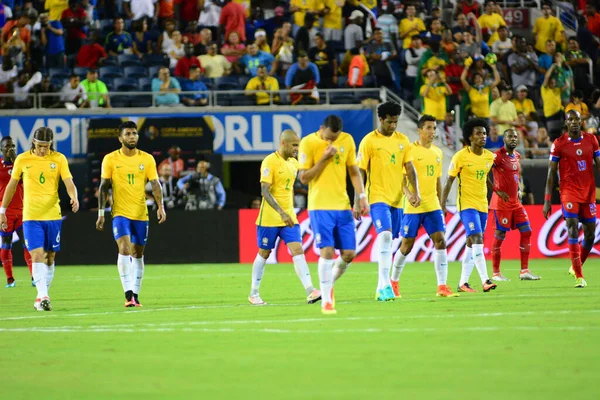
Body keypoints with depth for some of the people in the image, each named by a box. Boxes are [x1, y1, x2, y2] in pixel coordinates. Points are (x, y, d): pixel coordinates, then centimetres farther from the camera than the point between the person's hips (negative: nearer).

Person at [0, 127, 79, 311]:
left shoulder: (59, 159, 1)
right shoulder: (22, 159, 1)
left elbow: (69, 183, -7)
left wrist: (74, 198, -28)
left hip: (53, 215, 2)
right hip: (30, 216, -1)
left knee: (49, 257, 7)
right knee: (37, 256, -14)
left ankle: (42, 296, 19)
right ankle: (43, 296, -21)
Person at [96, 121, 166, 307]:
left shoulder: (147, 159, 3)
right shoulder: (110, 159, -1)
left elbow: (155, 184, 0)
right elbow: (104, 187, 2)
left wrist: (160, 206, -14)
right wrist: (101, 213, -2)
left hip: (141, 214, 3)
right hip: (120, 213, -3)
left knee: (137, 254, 9)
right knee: (124, 249, -19)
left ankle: (135, 295, 18)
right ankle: (128, 293, -22)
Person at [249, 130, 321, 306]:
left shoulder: (293, 163, 10)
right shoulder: (270, 162, -13)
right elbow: (265, 191, -20)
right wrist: (281, 213, -27)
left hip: (289, 217, 6)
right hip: (269, 218, -6)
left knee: (298, 250, -8)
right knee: (264, 253, 5)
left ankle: (310, 292, -19)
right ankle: (254, 293, 19)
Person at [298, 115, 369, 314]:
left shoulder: (347, 140, 5)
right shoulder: (308, 143, -7)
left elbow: (354, 171, 13)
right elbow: (304, 178, -8)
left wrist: (361, 196, 4)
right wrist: (324, 159, -16)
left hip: (343, 206, 4)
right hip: (320, 206, -4)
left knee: (349, 253, 1)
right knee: (327, 251, -12)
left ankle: (329, 283, 28)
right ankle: (326, 301, -5)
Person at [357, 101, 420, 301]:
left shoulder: (402, 140, 9)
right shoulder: (369, 141, -5)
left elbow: (409, 167, 10)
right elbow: (360, 171, -5)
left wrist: (415, 191, -3)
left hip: (397, 198, 5)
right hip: (378, 197, -5)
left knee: (389, 240, 11)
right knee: (385, 236, -21)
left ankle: (381, 287, 21)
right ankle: (385, 285, -25)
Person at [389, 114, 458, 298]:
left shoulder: (438, 152, 13)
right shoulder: (410, 150, -7)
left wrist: (440, 205, 19)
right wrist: (410, 194, -28)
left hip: (432, 206, 5)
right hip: (413, 207, -5)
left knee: (440, 241, -7)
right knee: (407, 245, 2)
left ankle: (442, 286, -8)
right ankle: (393, 281, 22)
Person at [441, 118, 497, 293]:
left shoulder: (490, 157, 6)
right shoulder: (460, 156, -9)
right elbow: (449, 180, -5)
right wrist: (442, 204, -8)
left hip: (482, 205, 6)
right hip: (466, 205, -6)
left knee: (471, 245, 9)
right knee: (477, 239, -18)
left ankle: (463, 282, 16)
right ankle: (485, 280, -24)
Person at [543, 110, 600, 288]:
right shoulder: (559, 144, -3)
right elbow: (551, 173, -1)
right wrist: (547, 200, -6)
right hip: (569, 192, -4)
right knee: (573, 229, -16)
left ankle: (576, 267, 28)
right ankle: (579, 276, -15)